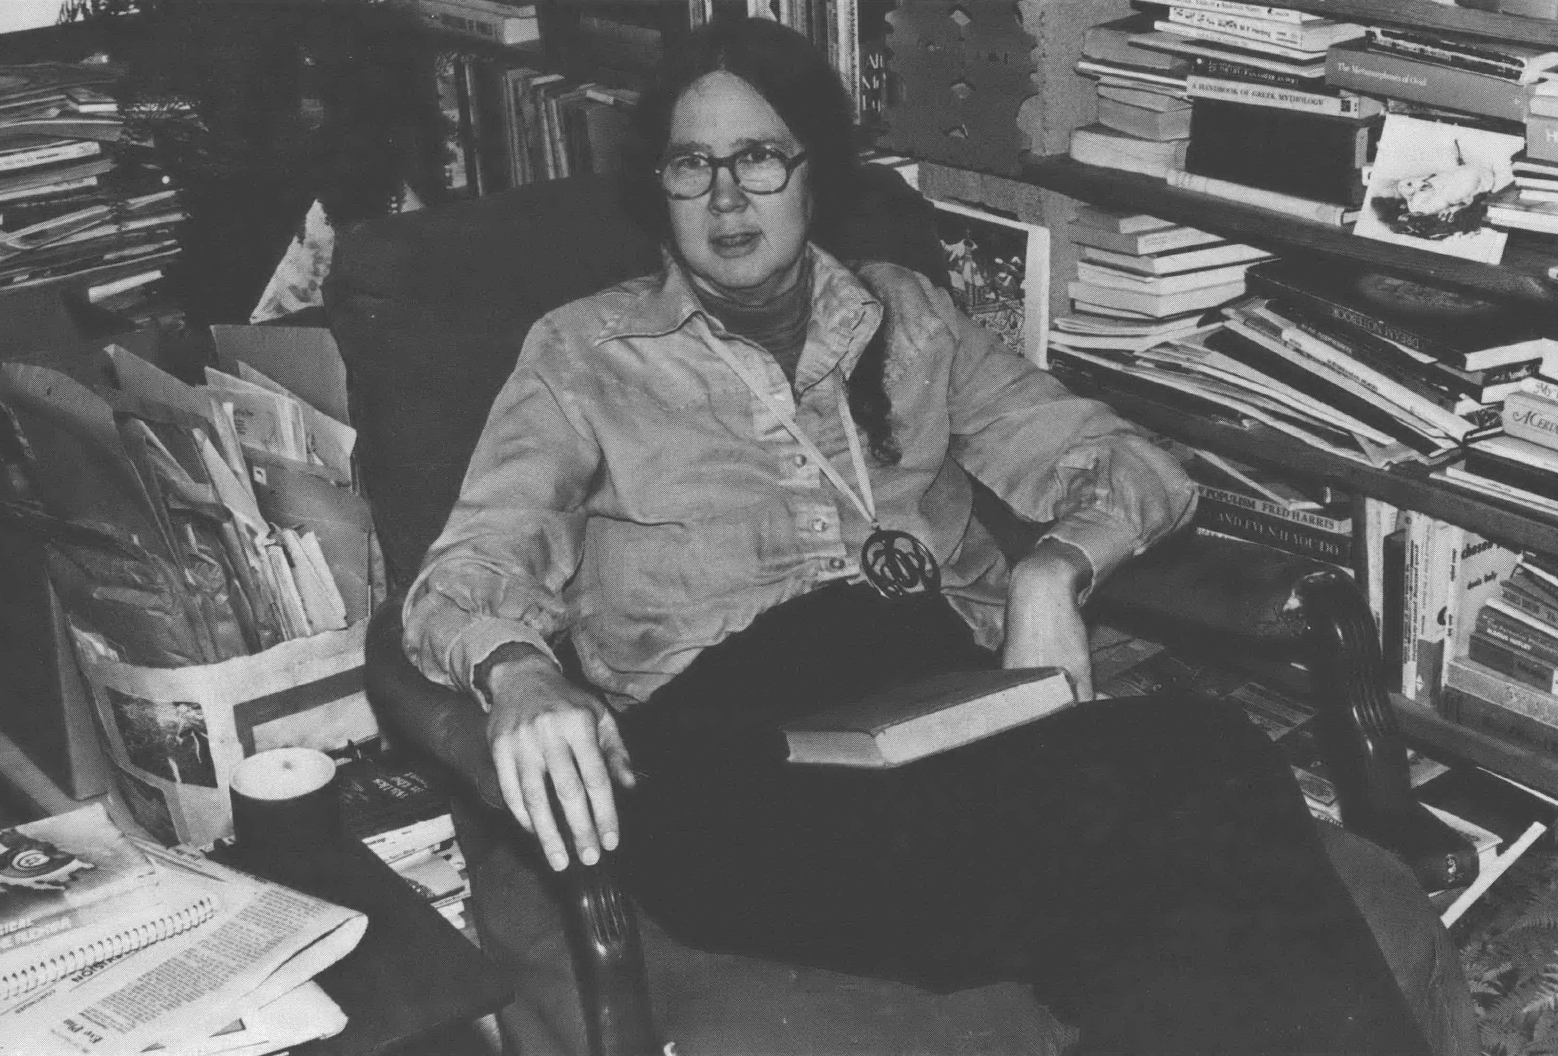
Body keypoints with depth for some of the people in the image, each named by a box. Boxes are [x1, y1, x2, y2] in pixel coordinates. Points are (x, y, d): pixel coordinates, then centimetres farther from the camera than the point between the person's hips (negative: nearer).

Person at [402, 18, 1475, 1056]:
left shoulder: (907, 315, 24)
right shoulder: (583, 353, 17)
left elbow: (1125, 464, 19)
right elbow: (469, 573, 5)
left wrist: (1052, 571, -5)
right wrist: (521, 677, -20)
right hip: (727, 729, -3)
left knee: (1205, 754, -34)